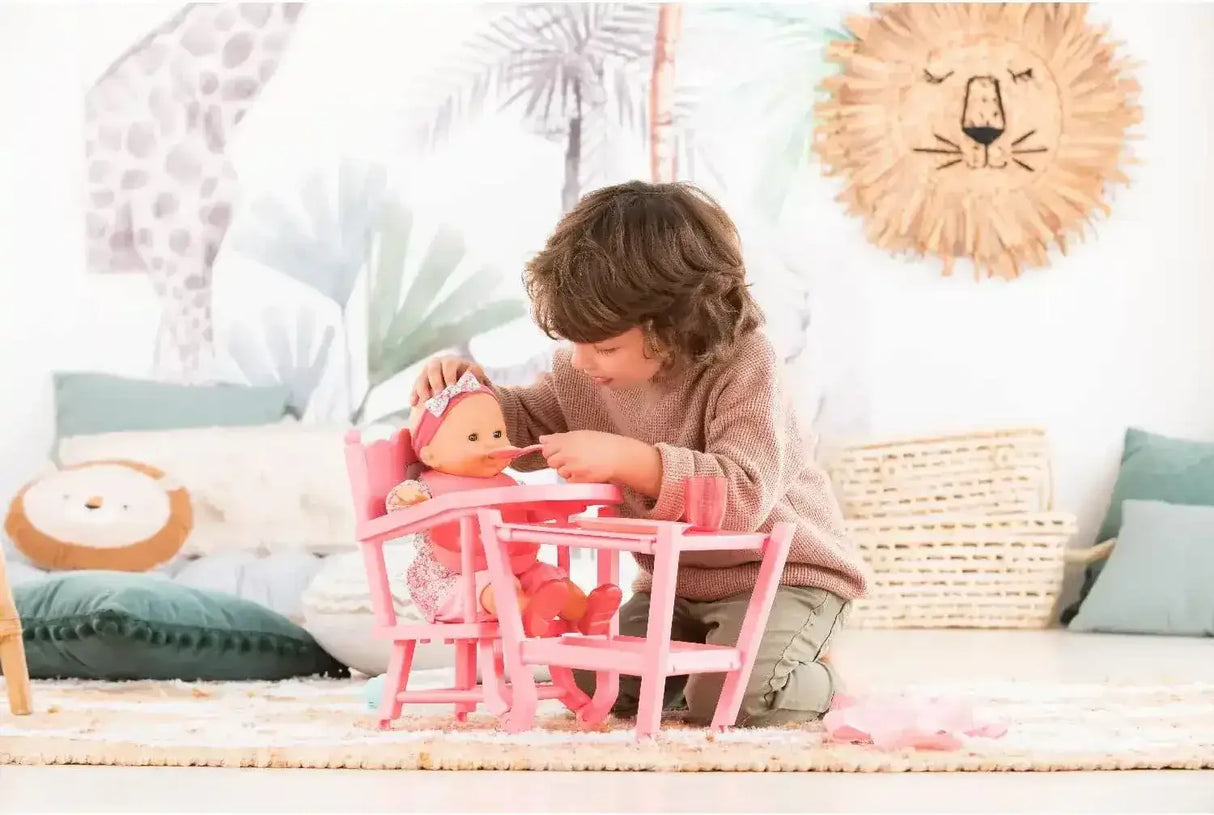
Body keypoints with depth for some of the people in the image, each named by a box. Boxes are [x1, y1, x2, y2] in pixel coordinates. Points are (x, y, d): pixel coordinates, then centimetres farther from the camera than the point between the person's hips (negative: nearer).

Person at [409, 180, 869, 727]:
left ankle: (809, 679, 7)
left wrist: (628, 458, -43)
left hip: (782, 573, -6)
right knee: (594, 686, -7)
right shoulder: (584, 368, -7)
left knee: (730, 698, -27)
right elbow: (533, 430, 13)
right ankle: (695, 648, 20)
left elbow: (744, 495, -37)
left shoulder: (743, 365, -26)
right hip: (674, 583, 7)